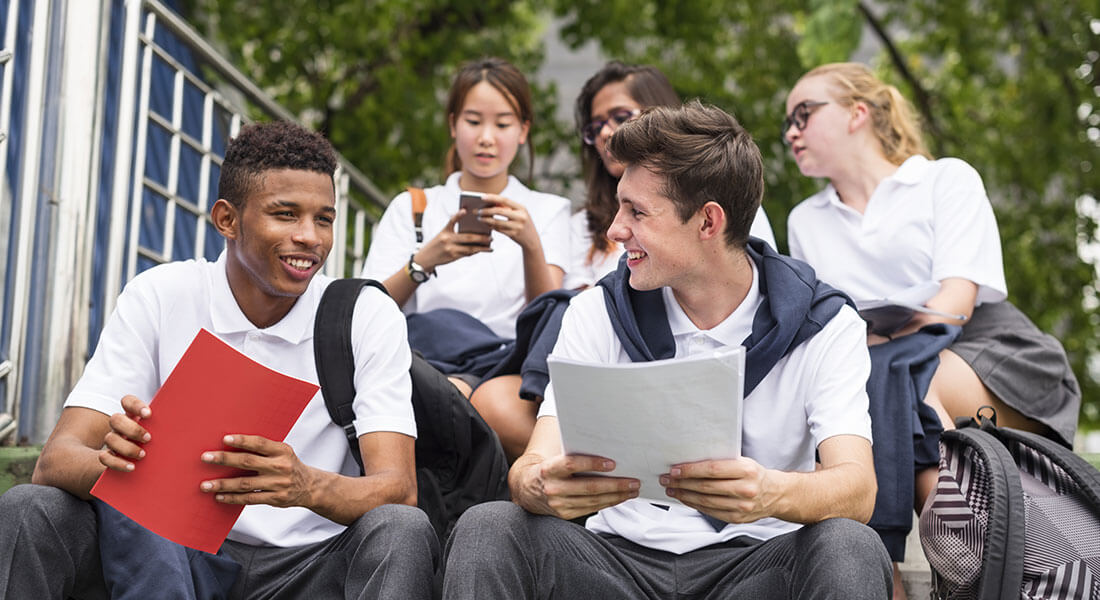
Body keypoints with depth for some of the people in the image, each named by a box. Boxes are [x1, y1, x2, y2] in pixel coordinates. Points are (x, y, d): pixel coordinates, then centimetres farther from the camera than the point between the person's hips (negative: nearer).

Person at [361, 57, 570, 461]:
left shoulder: (547, 211, 21)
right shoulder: (411, 208, 21)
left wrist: (531, 245, -14)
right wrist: (424, 260, -11)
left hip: (513, 366, 0)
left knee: (501, 407, -39)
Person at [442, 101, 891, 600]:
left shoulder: (824, 326, -4)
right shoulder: (597, 315, 3)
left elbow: (857, 491, -17)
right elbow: (533, 468, -8)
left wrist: (774, 493, -42)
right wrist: (542, 487, -35)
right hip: (623, 555, 2)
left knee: (848, 545, -33)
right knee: (487, 528, -25)